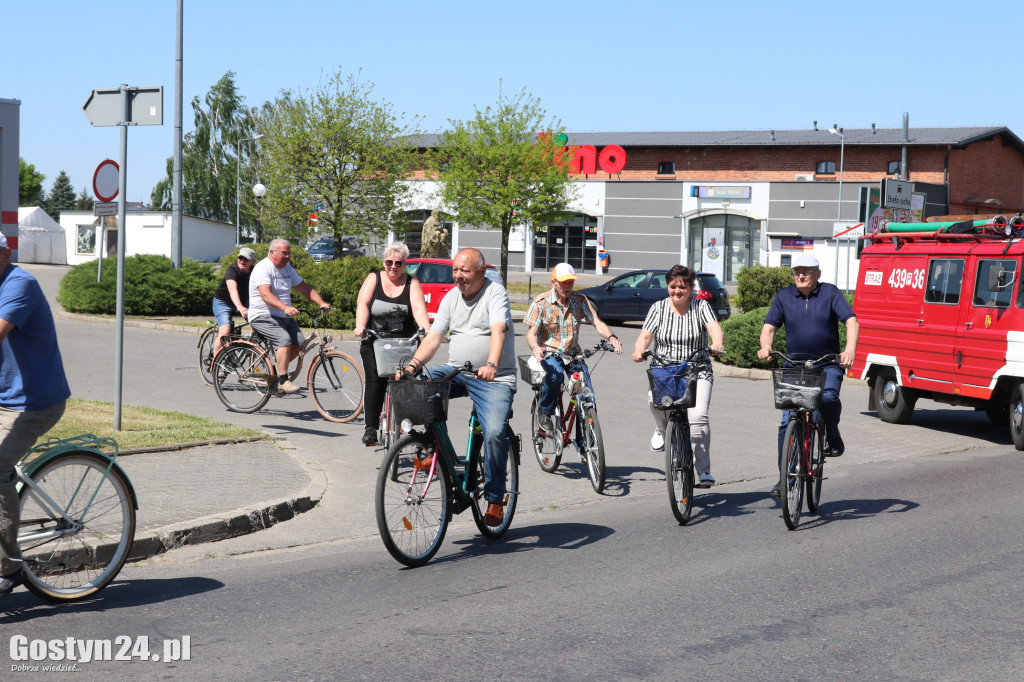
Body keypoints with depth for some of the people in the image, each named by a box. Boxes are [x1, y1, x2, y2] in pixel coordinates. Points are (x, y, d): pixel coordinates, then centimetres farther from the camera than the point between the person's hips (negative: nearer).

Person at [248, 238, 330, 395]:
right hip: (263, 317, -8)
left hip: (285, 317, 8)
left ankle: (275, 369, 12)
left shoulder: (287, 268, 13)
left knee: (300, 343, -8)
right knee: (284, 339, -29)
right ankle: (283, 381, -28)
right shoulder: (263, 269, -15)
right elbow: (265, 295, -29)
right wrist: (285, 308, -44)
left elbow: (304, 287, 15)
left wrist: (321, 303, 0)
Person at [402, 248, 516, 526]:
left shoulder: (495, 293, -8)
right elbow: (433, 337, 5)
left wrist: (491, 365, -42)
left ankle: (495, 499, -7)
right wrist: (413, 364, -13)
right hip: (456, 372, 6)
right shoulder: (451, 298, 10)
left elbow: (498, 331, -25)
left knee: (494, 433, -24)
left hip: (494, 379, -6)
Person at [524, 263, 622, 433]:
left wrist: (611, 337, -29)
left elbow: (597, 323, -8)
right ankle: (545, 413, -11)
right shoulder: (541, 303, -8)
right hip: (549, 351, -3)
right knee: (556, 374, -36)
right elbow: (531, 332, -13)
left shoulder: (579, 300, 0)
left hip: (572, 352, 3)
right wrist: (535, 347, -37)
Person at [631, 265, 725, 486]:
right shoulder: (659, 308, 7)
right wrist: (639, 351, -23)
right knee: (655, 398, -31)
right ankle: (662, 428, 5)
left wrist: (717, 342, -38)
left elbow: (714, 327, -15)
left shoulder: (701, 306, 2)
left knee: (698, 416, -22)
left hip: (697, 372, -1)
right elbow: (646, 335, -1)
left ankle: (704, 470, -11)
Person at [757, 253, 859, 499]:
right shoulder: (784, 296, 8)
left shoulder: (830, 293, 2)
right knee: (788, 421, -6)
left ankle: (833, 438, -5)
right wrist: (765, 346, -20)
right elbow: (769, 326, 3)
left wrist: (850, 348, -26)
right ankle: (785, 477, -1)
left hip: (827, 365, -2)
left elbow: (851, 321, -7)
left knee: (828, 396, -33)